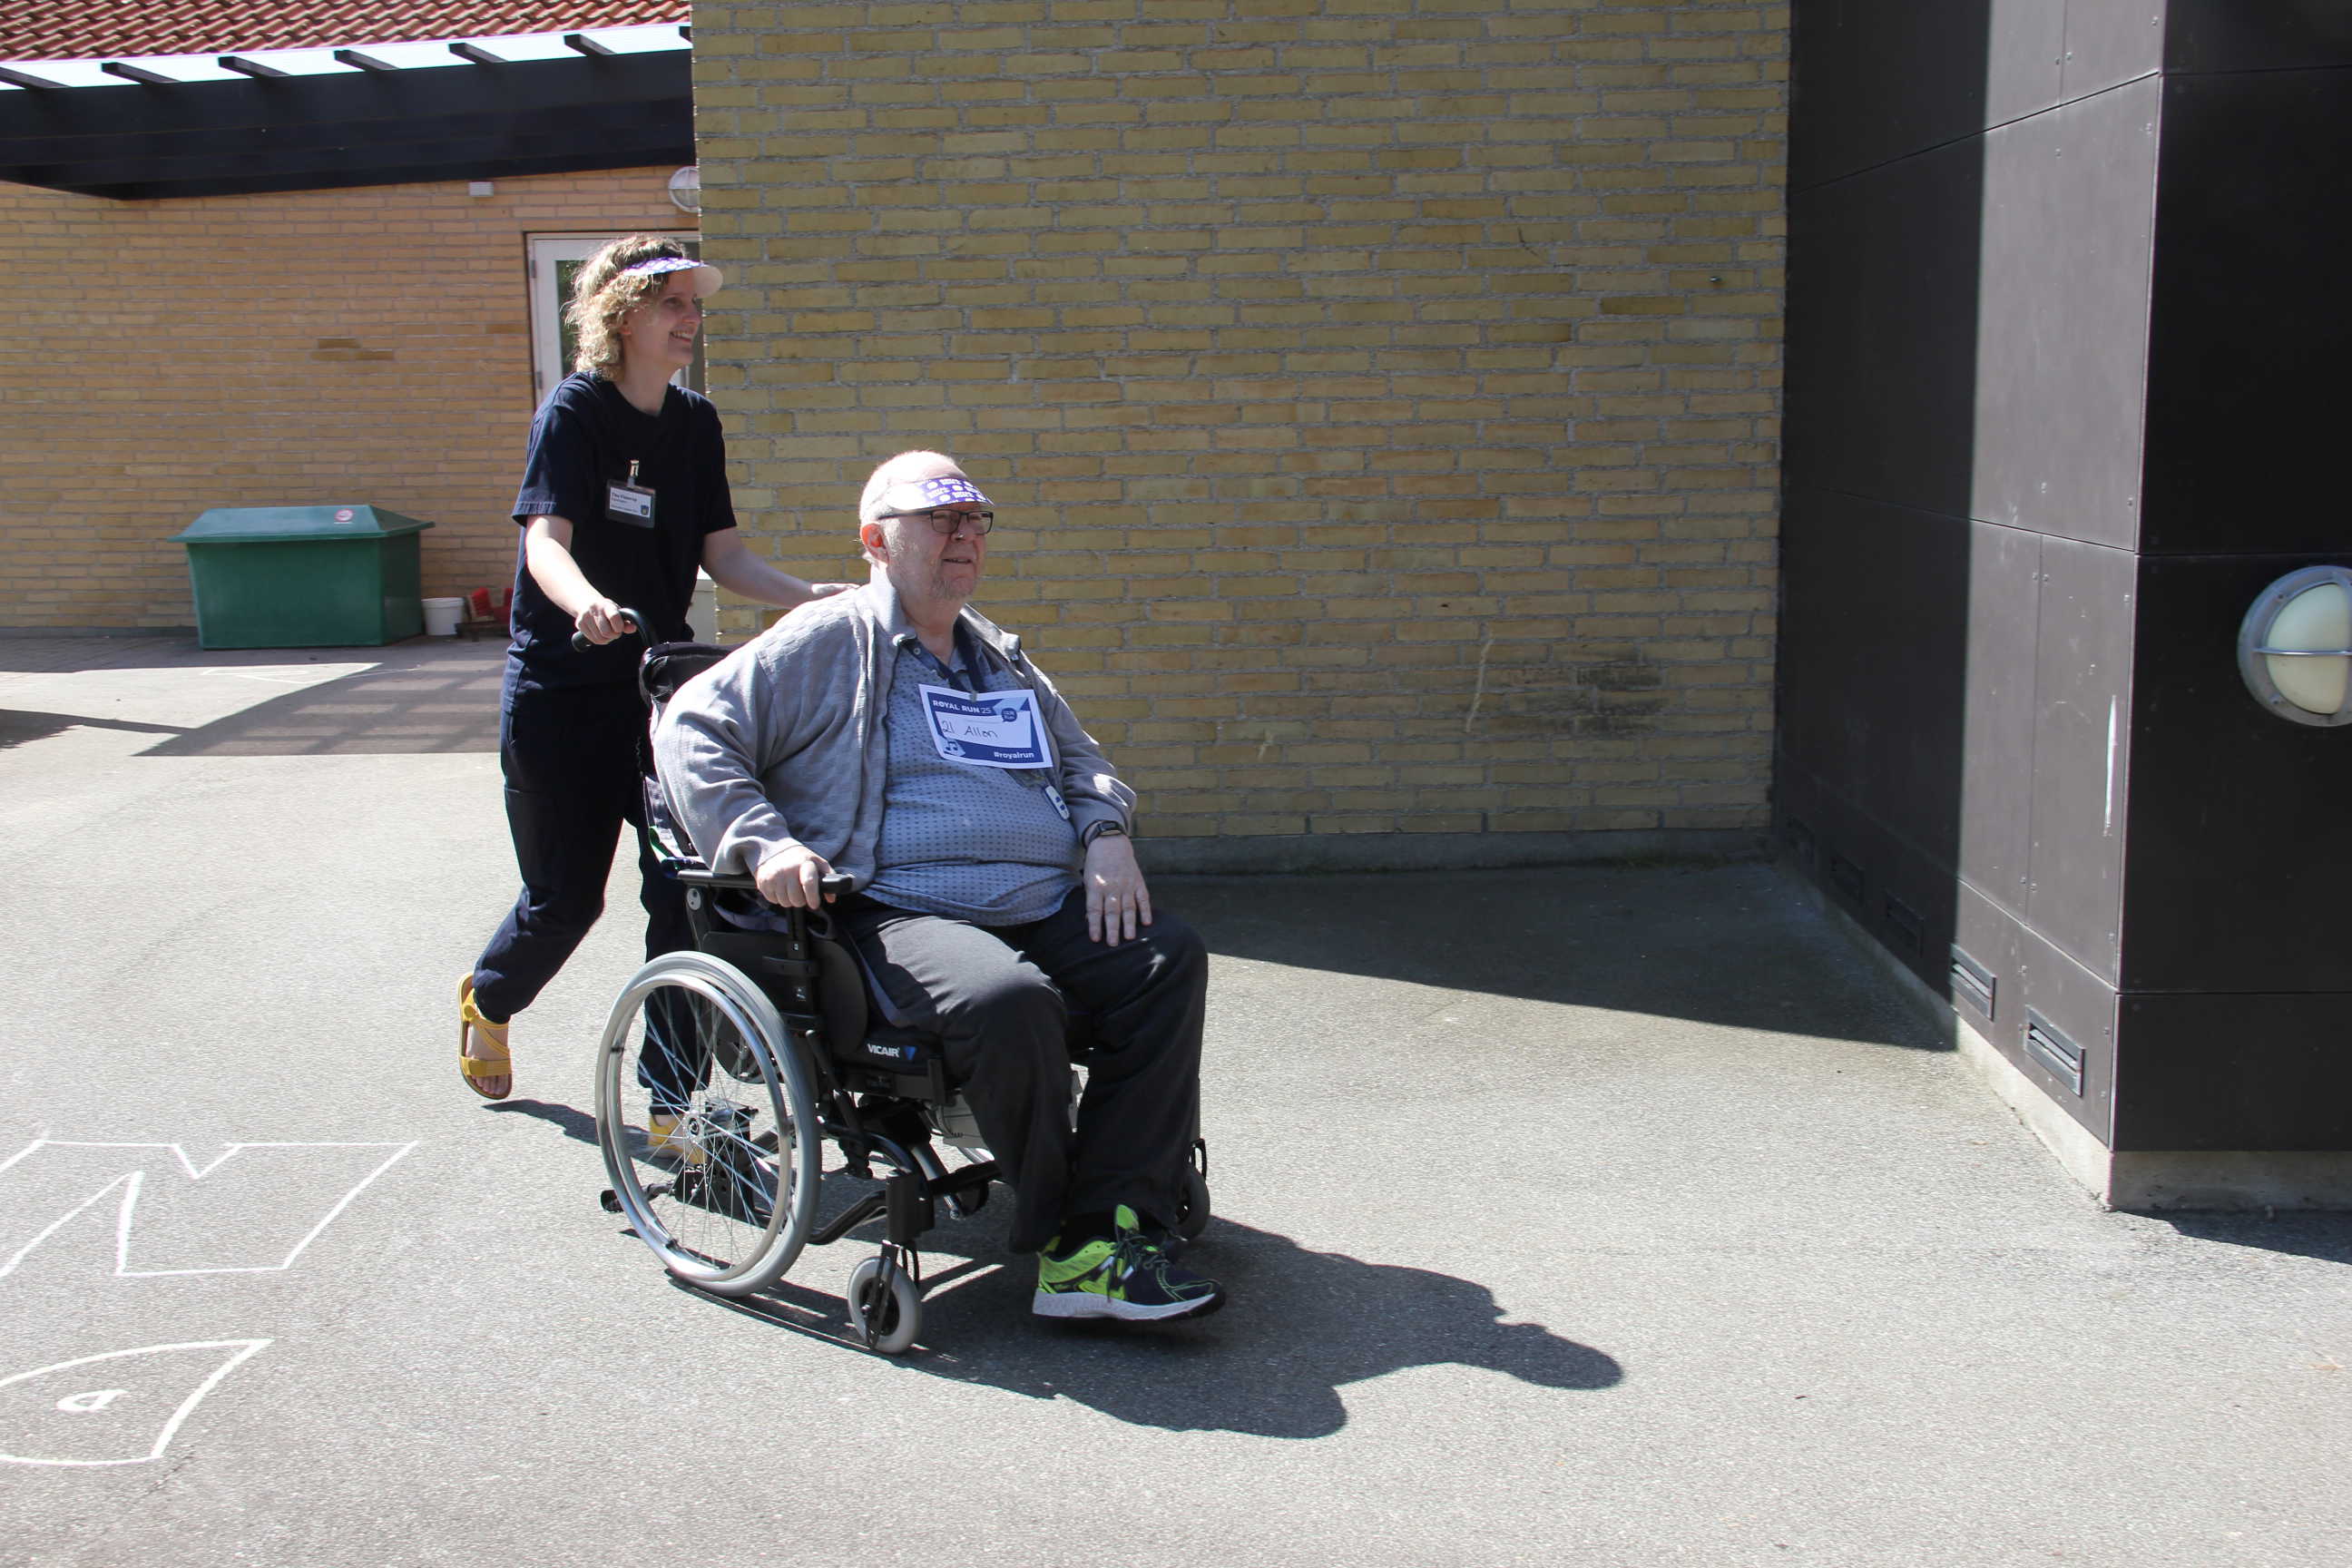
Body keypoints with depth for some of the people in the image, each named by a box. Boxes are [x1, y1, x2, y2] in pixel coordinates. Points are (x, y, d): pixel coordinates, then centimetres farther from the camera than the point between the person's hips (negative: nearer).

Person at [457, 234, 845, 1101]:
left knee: (685, 886, -5)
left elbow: (721, 550, 4)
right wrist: (588, 604, -45)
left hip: (660, 684, 5)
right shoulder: (575, 410, -11)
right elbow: (545, 539, -23)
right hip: (563, 693, -4)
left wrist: (809, 596, -13)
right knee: (565, 898, 6)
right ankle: (487, 1000, 40)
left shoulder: (696, 422, 7)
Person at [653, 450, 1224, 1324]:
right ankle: (1062, 1242, -16)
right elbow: (690, 728, 2)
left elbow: (1080, 759, 36)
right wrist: (763, 841, -13)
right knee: (1011, 1001, -37)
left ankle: (1110, 1235, -24)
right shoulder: (828, 644, 7)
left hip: (1048, 904, 7)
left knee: (1169, 960, -20)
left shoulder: (1001, 659, 27)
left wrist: (1106, 833, 13)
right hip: (902, 912, -7)